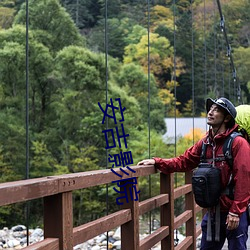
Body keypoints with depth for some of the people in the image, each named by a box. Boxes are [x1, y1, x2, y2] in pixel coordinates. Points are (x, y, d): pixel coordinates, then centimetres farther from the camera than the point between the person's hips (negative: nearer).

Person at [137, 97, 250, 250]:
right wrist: (157, 162, -3)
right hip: (213, 212, 7)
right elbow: (183, 162, 9)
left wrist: (235, 212, -19)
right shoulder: (205, 143, 7)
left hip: (234, 214, -6)